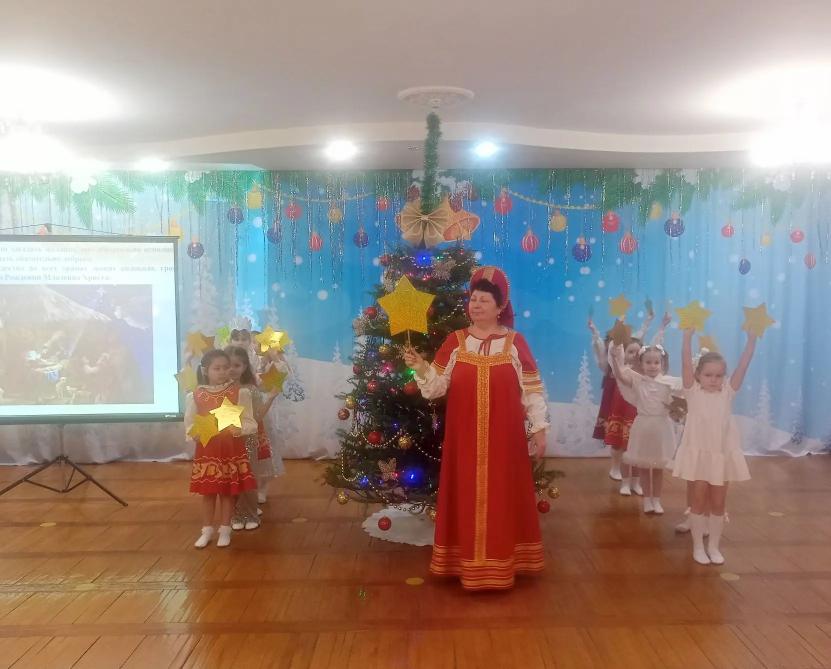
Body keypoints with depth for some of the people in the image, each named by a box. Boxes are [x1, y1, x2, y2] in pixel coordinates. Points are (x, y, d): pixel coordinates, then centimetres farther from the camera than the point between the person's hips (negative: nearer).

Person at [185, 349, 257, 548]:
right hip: (206, 449, 1)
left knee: (228, 491, 8)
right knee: (208, 491, 10)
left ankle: (225, 530, 23)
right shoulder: (196, 395, -3)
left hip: (232, 450, -1)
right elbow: (189, 425, 3)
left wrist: (238, 429, -24)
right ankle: (207, 530, 26)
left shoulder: (240, 392, -6)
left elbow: (250, 423, -5)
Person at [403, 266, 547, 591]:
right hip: (465, 439, 1)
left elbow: (533, 389, 2)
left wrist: (539, 428, 0)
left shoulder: (515, 342, 0)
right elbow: (436, 386, 1)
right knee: (467, 499, 8)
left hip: (504, 439, -1)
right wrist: (420, 367, -16)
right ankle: (469, 565, 21)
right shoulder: (455, 341, 3)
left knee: (502, 499, 7)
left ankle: (501, 565, 21)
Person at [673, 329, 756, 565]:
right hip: (699, 453, -2)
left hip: (723, 455, 3)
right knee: (699, 501, 7)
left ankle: (713, 546, 25)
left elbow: (743, 365, -5)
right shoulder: (693, 391, -5)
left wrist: (751, 339, -13)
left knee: (718, 503, 11)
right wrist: (688, 336, -22)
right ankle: (698, 546, 19)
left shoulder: (728, 392, 2)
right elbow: (686, 362, -14)